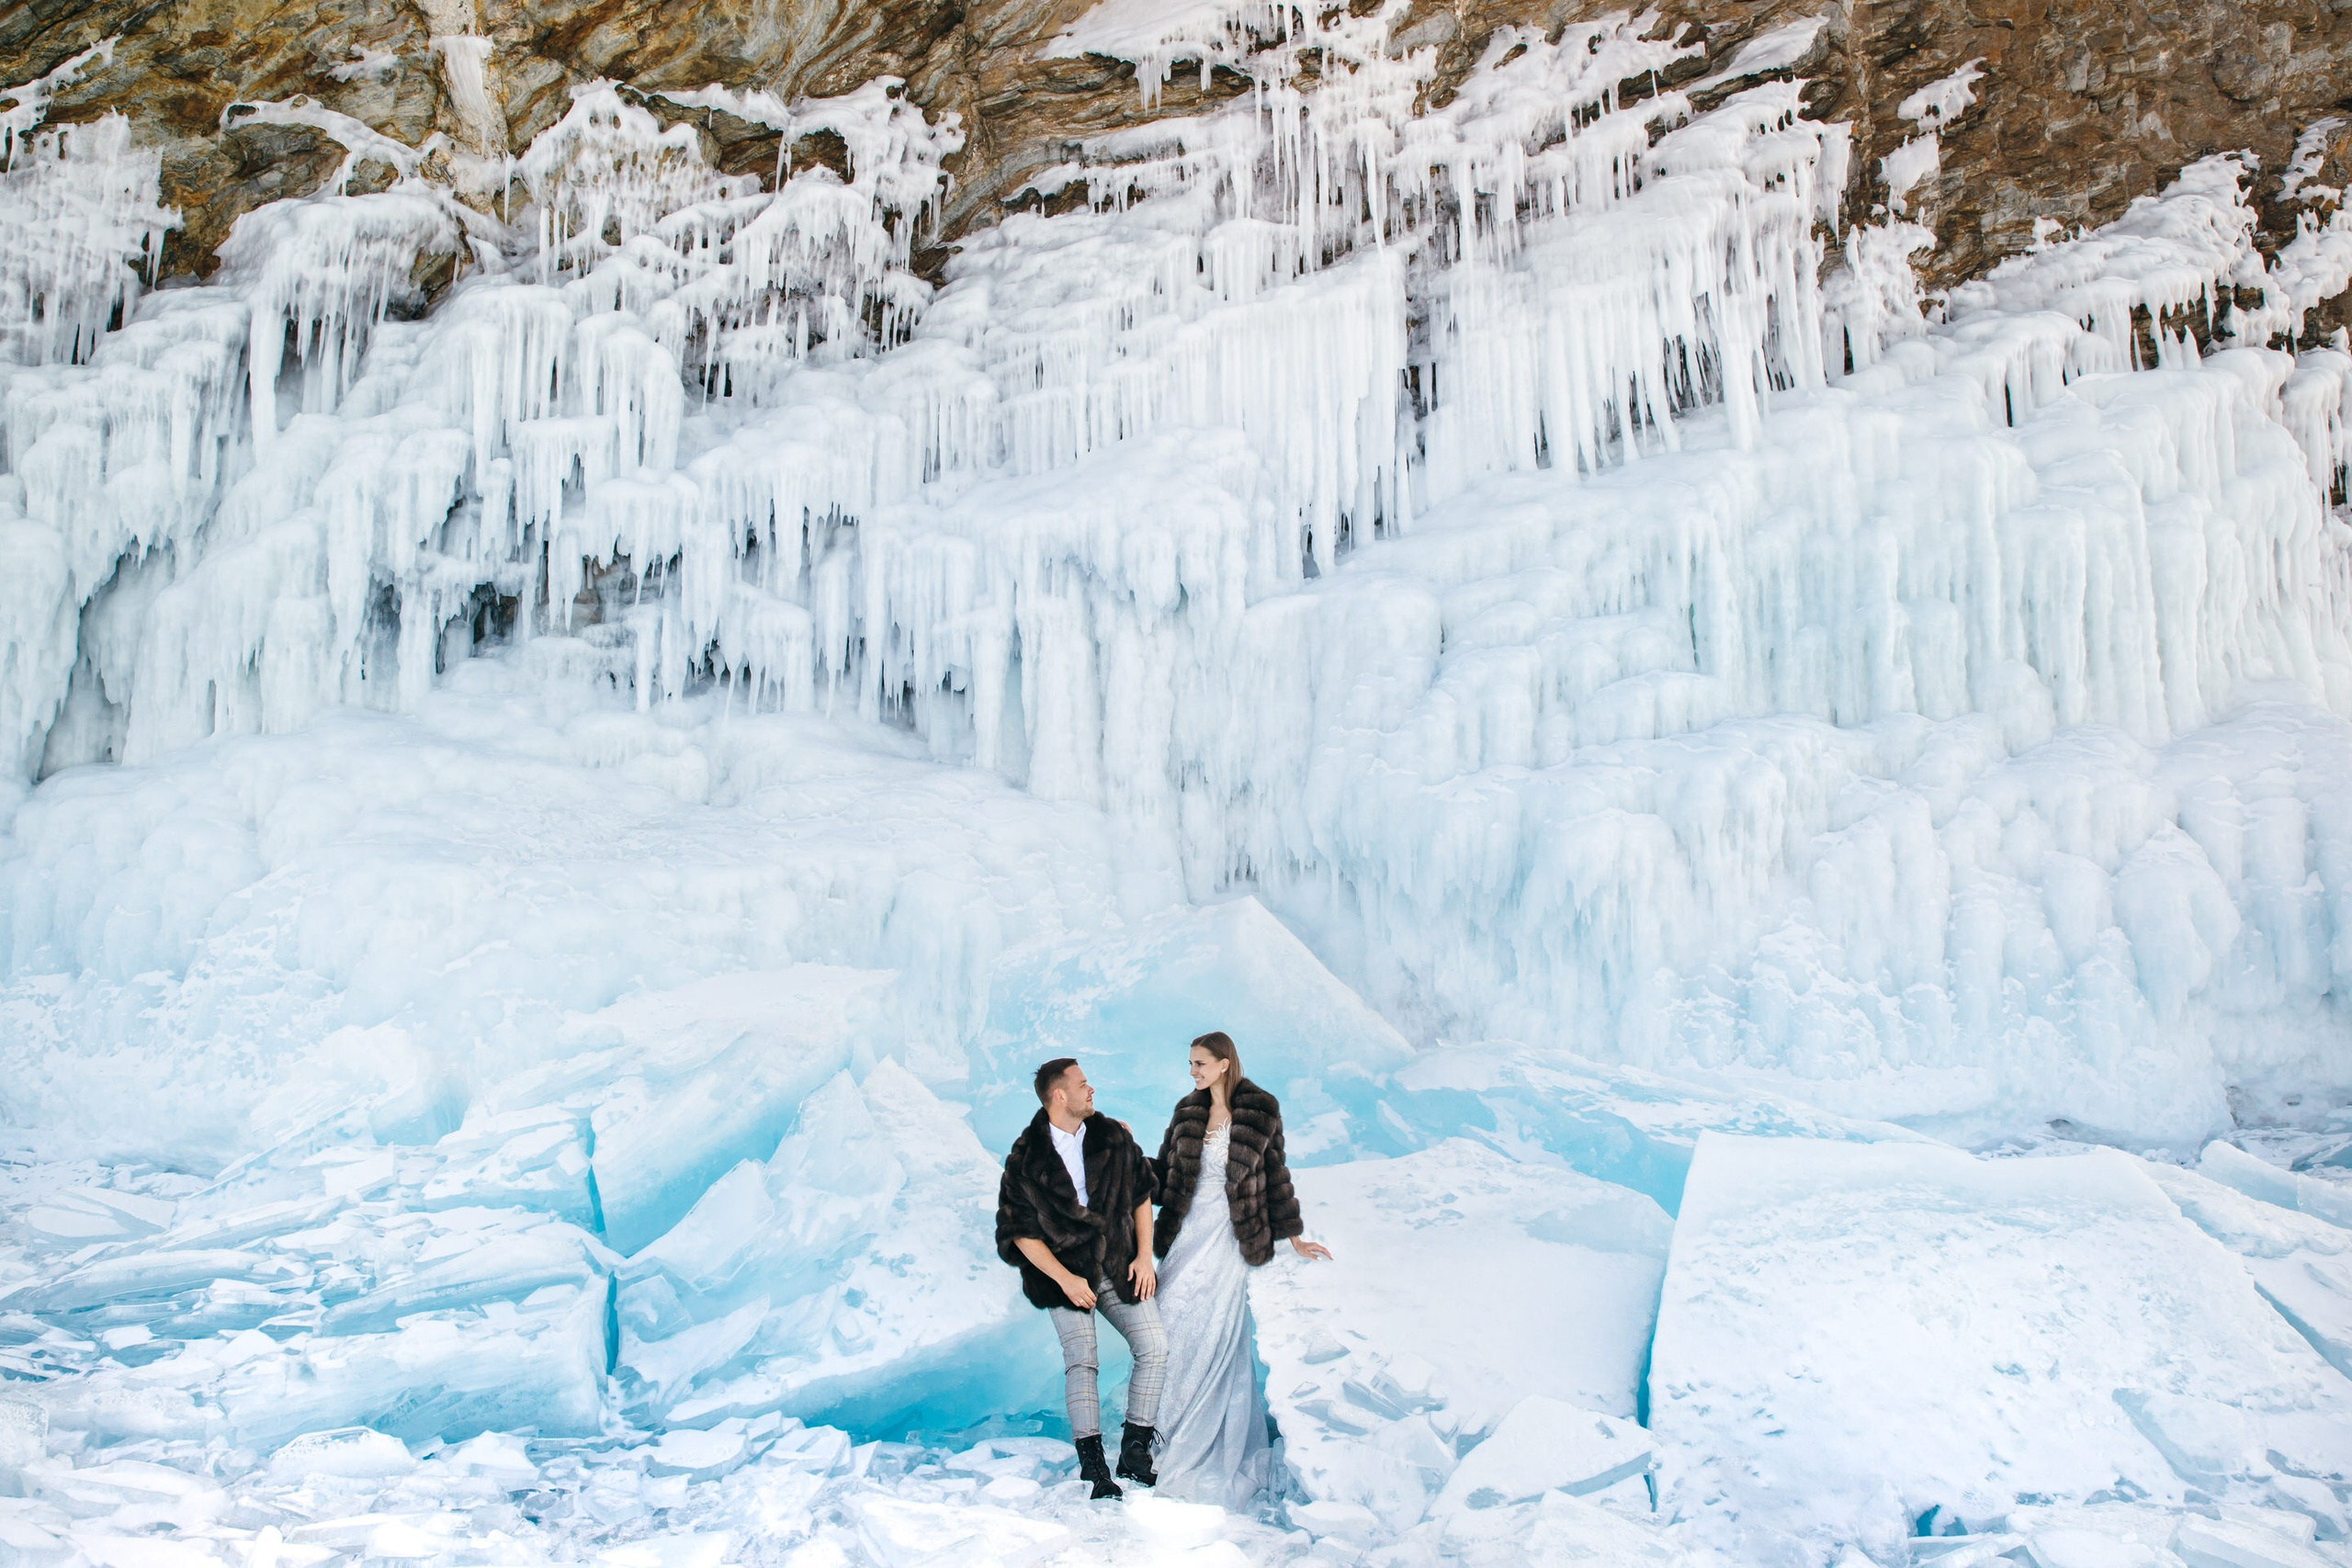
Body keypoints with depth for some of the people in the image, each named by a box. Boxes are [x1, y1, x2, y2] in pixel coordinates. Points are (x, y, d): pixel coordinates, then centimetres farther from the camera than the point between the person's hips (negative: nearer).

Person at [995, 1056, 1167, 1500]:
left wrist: (1144, 1255, 2)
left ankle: (1135, 1451, 5)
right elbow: (1022, 1232, -6)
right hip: (1064, 1272, -3)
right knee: (1080, 1360, -15)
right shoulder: (1026, 1158, -8)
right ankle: (1093, 1466, -8)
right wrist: (1065, 1279, -13)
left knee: (1154, 1349, -7)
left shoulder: (1113, 1138, 3)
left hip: (1119, 1267, 4)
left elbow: (1141, 1193, 11)